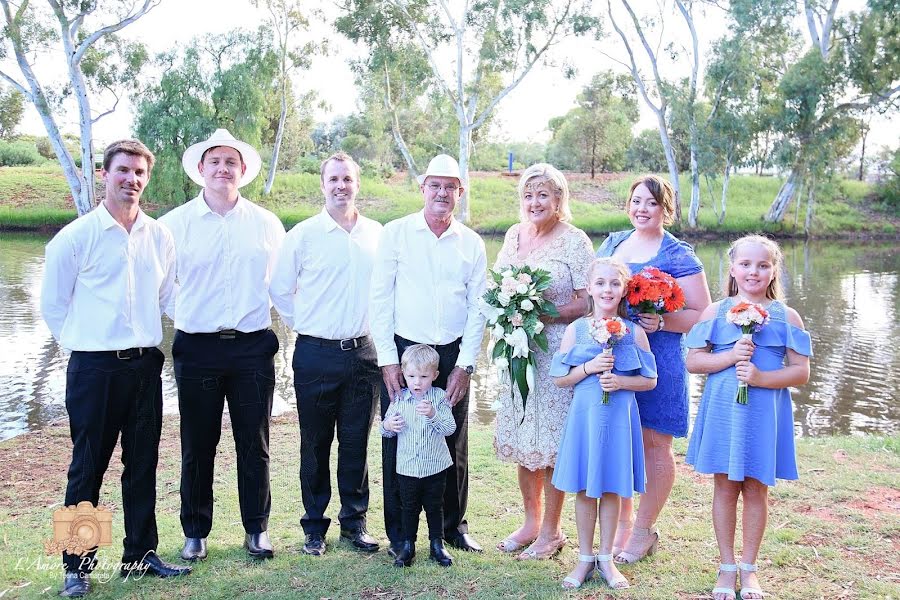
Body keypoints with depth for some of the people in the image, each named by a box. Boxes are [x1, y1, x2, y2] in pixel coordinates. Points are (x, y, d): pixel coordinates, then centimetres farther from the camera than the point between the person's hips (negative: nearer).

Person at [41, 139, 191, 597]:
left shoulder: (159, 237, 6)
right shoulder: (76, 236, -5)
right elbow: (53, 306, 2)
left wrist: (144, 339, 13)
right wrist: (87, 342, 5)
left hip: (145, 365, 4)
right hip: (94, 369, -4)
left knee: (142, 466, 12)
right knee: (87, 470, 5)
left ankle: (140, 554, 26)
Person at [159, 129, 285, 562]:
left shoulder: (266, 224, 7)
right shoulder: (174, 223, 2)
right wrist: (184, 315, 0)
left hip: (253, 347, 1)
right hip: (196, 348, -1)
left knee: (254, 443, 8)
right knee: (197, 444, 7)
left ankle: (256, 528, 21)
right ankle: (195, 531, 23)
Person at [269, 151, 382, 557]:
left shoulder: (377, 234, 5)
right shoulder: (302, 235, -3)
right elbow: (280, 291, 5)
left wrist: (375, 327, 10)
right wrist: (306, 325, 5)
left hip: (363, 352, 2)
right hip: (316, 355, -2)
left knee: (357, 443, 9)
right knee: (315, 444, 7)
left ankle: (354, 522, 23)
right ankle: (314, 526, 20)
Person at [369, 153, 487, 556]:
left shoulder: (472, 243, 7)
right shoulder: (396, 233, 1)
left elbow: (478, 308, 6)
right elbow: (380, 299, -1)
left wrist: (465, 364, -2)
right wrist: (387, 359, -6)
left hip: (454, 356, 2)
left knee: (454, 446, 10)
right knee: (399, 445, 2)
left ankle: (453, 527, 27)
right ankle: (398, 535, 17)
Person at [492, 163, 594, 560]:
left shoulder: (574, 241, -8)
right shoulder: (513, 234, 11)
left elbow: (587, 303, -11)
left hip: (556, 352, -6)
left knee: (551, 441, 0)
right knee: (520, 437, 12)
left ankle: (551, 531, 16)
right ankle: (531, 521, 28)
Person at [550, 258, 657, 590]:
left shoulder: (634, 332, -2)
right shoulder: (576, 330, -1)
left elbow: (650, 380, 3)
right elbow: (559, 379, 0)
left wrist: (621, 381, -14)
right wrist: (589, 367, -14)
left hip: (619, 416, 0)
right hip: (584, 414, 0)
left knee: (612, 488, 10)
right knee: (584, 489, 9)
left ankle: (606, 558, 26)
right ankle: (585, 558, 24)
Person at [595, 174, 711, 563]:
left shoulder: (678, 255, -4)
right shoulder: (612, 243, 12)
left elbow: (701, 315, -6)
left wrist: (660, 323, -22)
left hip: (656, 358, -5)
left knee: (653, 443, 4)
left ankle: (644, 530, 19)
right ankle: (621, 522, 26)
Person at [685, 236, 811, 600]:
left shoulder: (786, 316, 0)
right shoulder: (716, 312, 1)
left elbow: (801, 372, -3)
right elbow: (693, 361, -2)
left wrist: (761, 378, -18)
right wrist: (731, 356, -17)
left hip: (765, 413, 0)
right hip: (723, 410, 0)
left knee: (756, 488, 10)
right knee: (725, 487, 8)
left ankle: (749, 567, 25)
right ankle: (727, 567, 22)